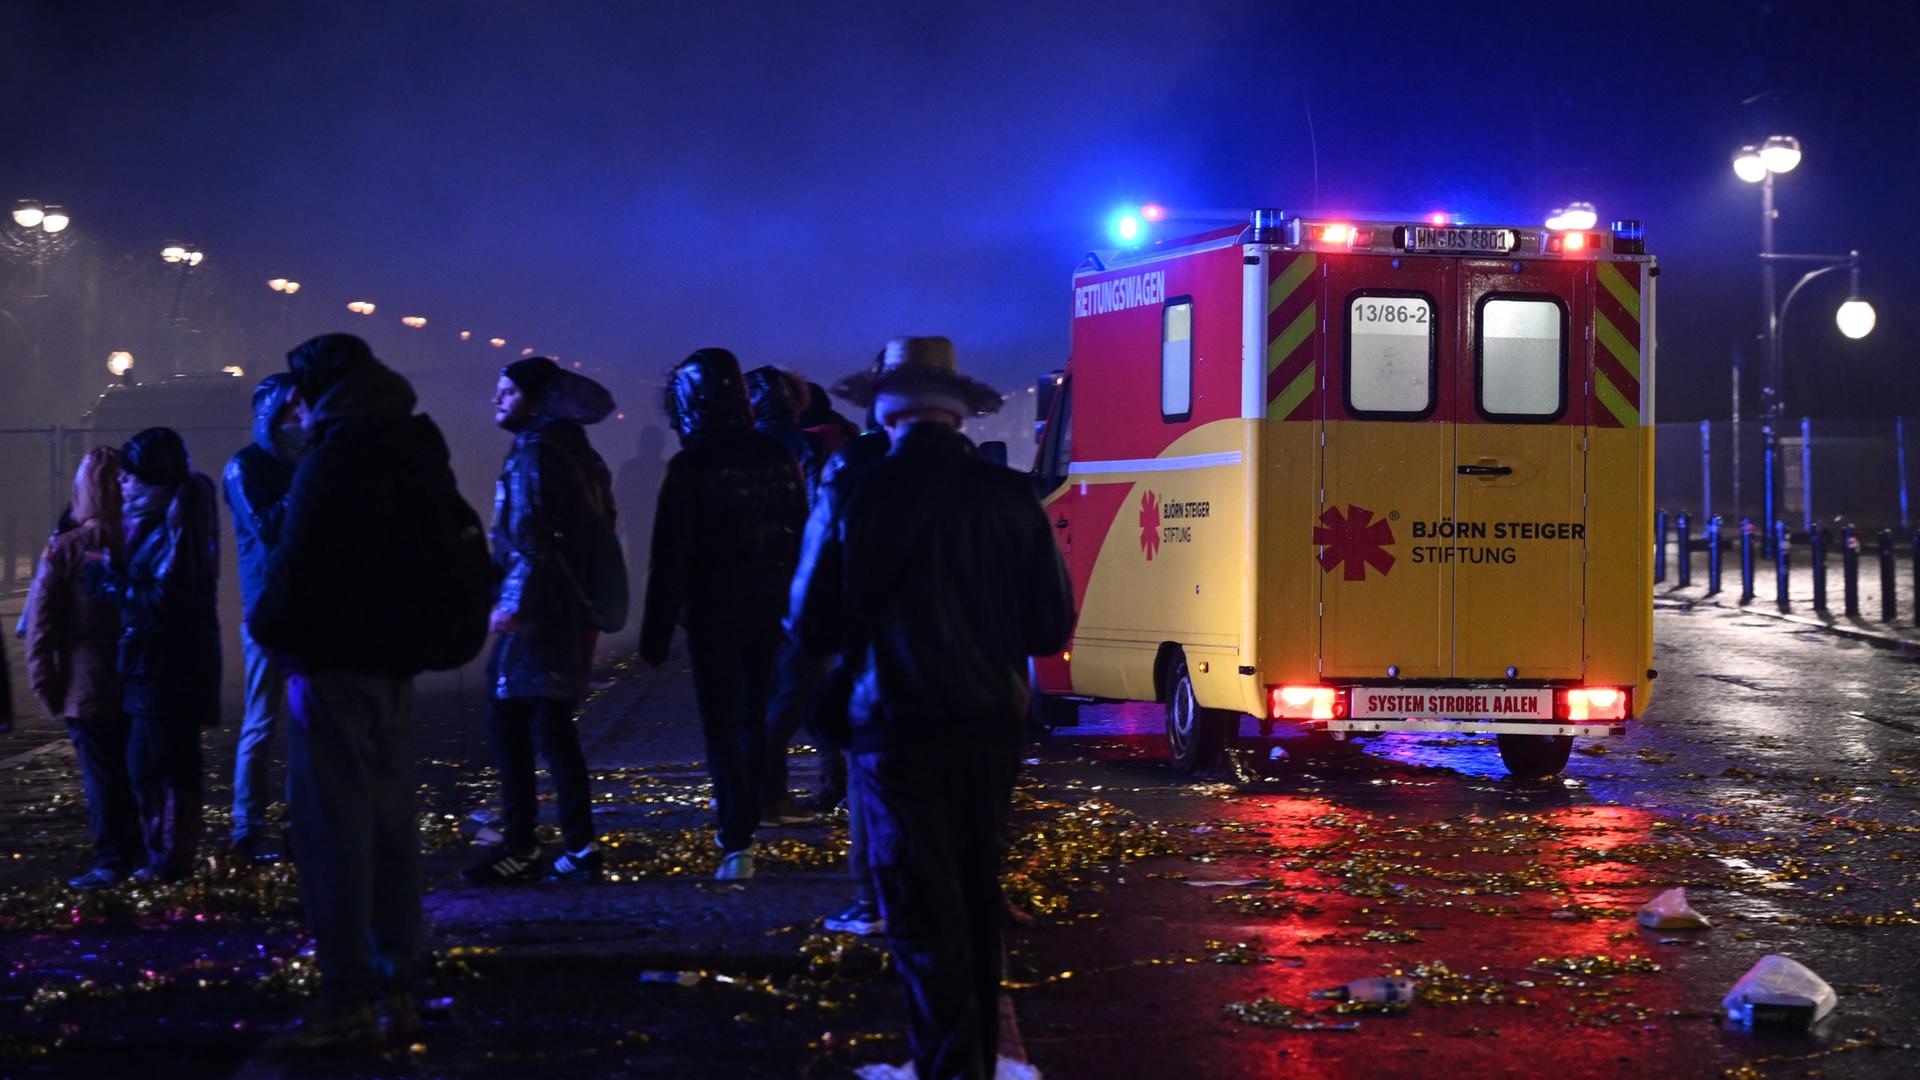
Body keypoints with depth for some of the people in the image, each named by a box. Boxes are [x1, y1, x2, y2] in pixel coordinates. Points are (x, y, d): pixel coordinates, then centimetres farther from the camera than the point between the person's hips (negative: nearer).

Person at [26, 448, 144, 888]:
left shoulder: (63, 549, -5)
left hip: (87, 687, -2)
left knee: (100, 775, 0)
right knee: (136, 770, 6)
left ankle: (112, 860, 0)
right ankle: (141, 852, 12)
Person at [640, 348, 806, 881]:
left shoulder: (690, 467, -15)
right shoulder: (778, 458, 1)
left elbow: (670, 558, -14)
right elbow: (802, 536, 8)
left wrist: (656, 633, -9)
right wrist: (796, 606, 18)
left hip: (713, 612, -5)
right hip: (768, 608, 5)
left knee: (721, 724, -2)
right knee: (755, 716, 19)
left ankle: (738, 842, -10)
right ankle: (742, 814, 33)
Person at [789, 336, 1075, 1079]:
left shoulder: (857, 498, -11)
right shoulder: (1007, 497, -4)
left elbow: (811, 628, -6)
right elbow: (1052, 627, 0)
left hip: (896, 731, -4)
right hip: (987, 727, 4)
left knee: (923, 914, 0)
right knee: (975, 904, 18)